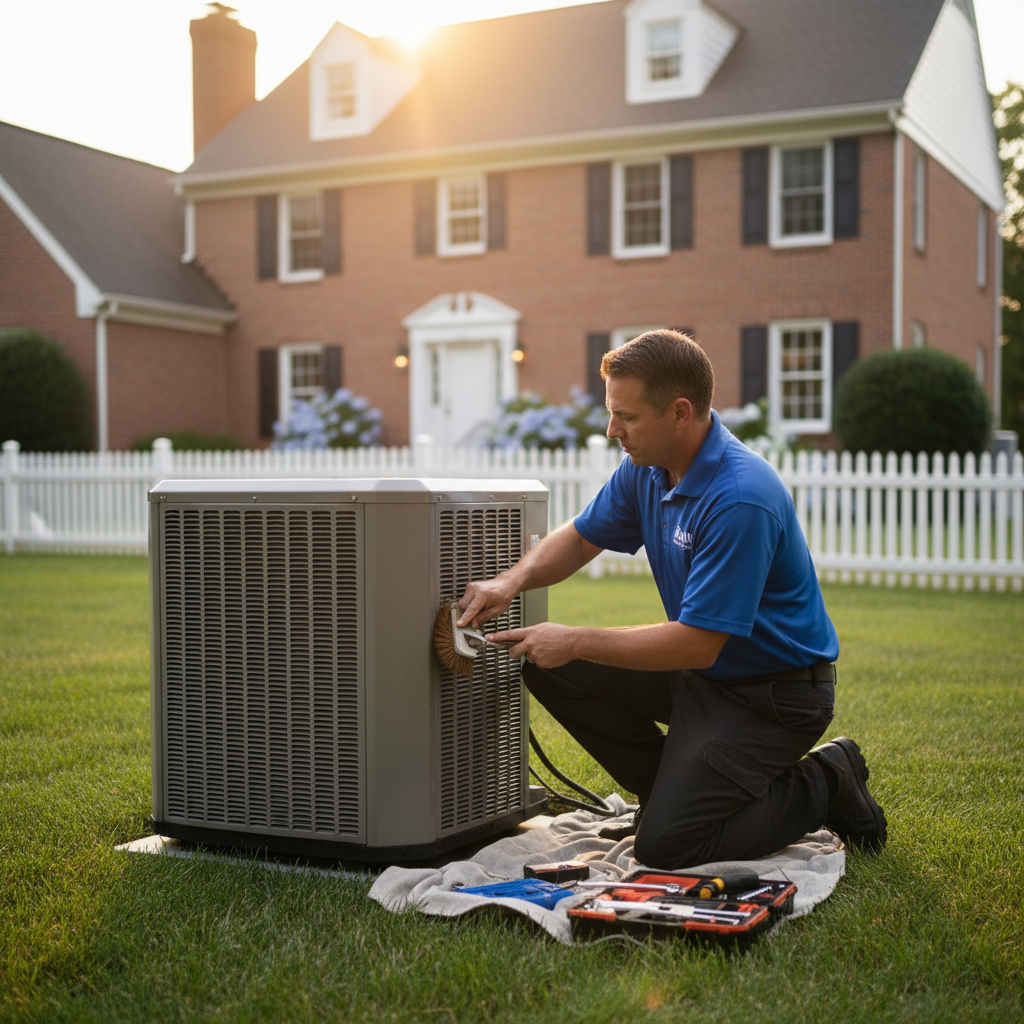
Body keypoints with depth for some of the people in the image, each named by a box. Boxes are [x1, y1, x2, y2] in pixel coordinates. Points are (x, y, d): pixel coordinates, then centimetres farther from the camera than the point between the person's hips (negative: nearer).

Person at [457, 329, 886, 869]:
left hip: (775, 692, -8)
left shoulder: (740, 500, -30)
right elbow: (580, 538, 11)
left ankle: (824, 785, 4)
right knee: (554, 671, -2)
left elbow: (697, 643, -29)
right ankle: (678, 788, 13)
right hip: (704, 669, 9)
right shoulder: (648, 467, -3)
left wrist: (575, 642, -22)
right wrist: (512, 580, -9)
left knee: (665, 844, -16)